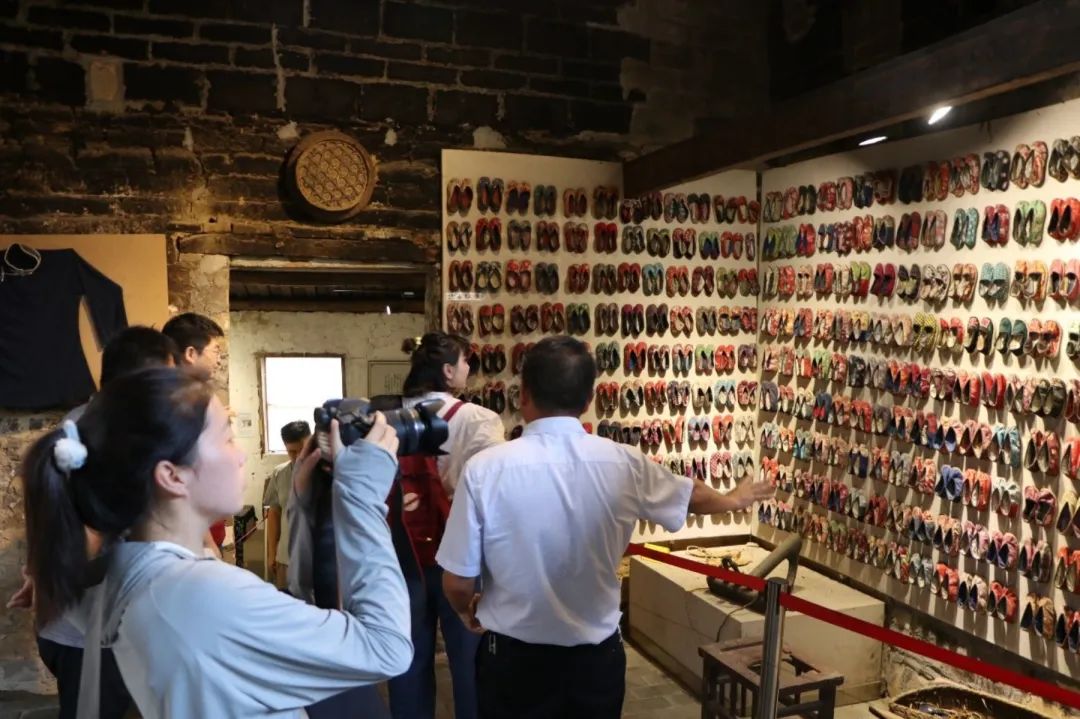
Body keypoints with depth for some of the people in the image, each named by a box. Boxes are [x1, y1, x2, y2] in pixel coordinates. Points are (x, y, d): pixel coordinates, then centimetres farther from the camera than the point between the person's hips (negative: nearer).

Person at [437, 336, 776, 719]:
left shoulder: (485, 469, -20)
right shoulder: (623, 463, -12)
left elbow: (457, 582, -12)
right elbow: (692, 495, 8)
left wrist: (469, 613, 12)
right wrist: (735, 499, 31)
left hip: (513, 658, -1)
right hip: (597, 656, 2)